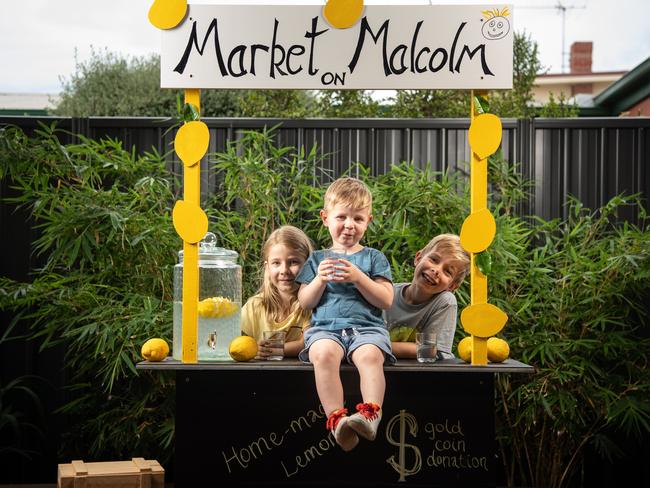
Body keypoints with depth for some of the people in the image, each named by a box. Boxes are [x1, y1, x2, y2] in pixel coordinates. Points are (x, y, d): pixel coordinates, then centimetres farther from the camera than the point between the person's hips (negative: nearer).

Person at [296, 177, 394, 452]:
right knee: (323, 353, -36)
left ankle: (370, 414, -45)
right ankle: (336, 418, -42)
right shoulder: (316, 259, 21)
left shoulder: (374, 258, 17)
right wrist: (320, 279, -5)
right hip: (325, 327, 1)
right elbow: (305, 303, 14)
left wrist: (358, 278, -8)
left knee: (370, 355, -37)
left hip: (366, 326, 0)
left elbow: (386, 300, 5)